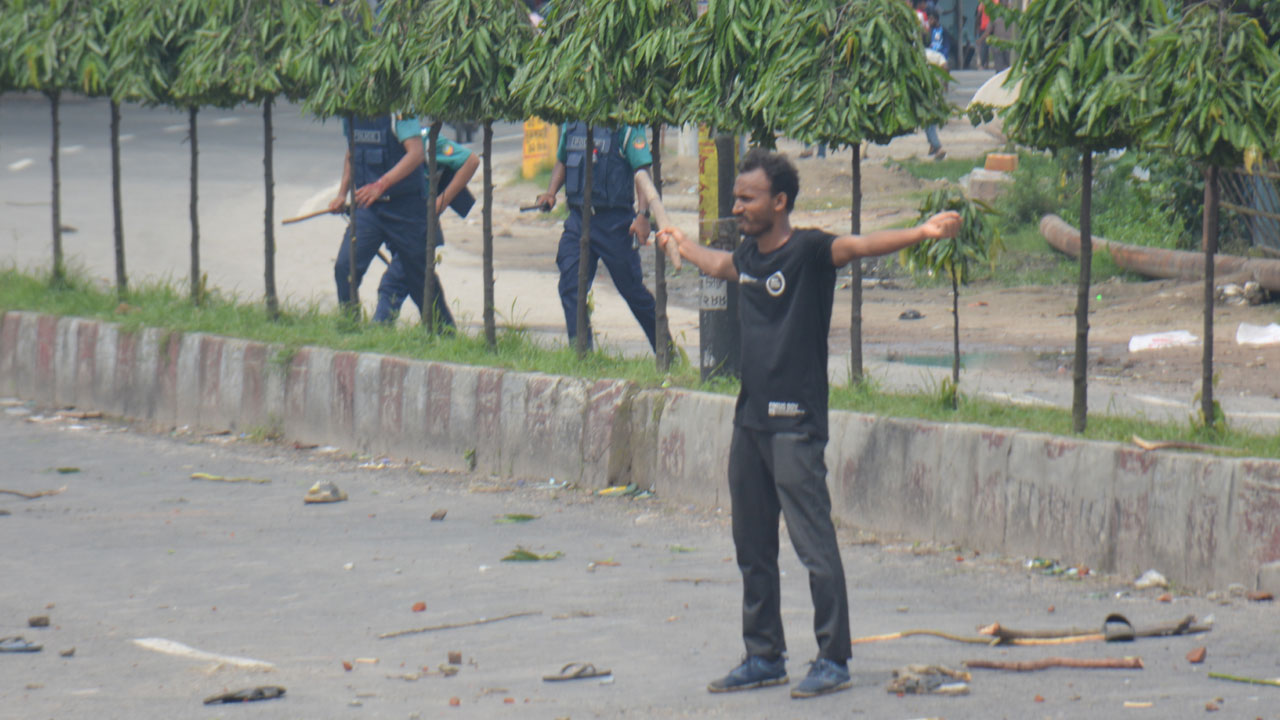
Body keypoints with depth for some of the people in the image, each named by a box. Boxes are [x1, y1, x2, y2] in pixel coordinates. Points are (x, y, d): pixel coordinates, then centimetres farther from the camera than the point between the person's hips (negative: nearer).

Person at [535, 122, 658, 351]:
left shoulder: (626, 128, -10)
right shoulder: (571, 126, 7)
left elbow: (642, 172, -14)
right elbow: (561, 162, 22)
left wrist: (643, 215, -25)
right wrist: (551, 192, 4)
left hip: (614, 222, -5)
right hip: (578, 219, 5)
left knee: (632, 289, 7)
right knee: (570, 286, -5)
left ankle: (665, 351, 25)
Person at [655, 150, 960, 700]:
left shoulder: (808, 251, -11)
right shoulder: (748, 256, 12)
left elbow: (857, 246, -28)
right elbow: (719, 265, 36)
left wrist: (922, 233, -45)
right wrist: (681, 245, 55)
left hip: (795, 423, -8)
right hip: (750, 420, 8)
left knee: (814, 545, -7)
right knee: (752, 547, 13)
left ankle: (833, 660, -3)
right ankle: (764, 657, 22)